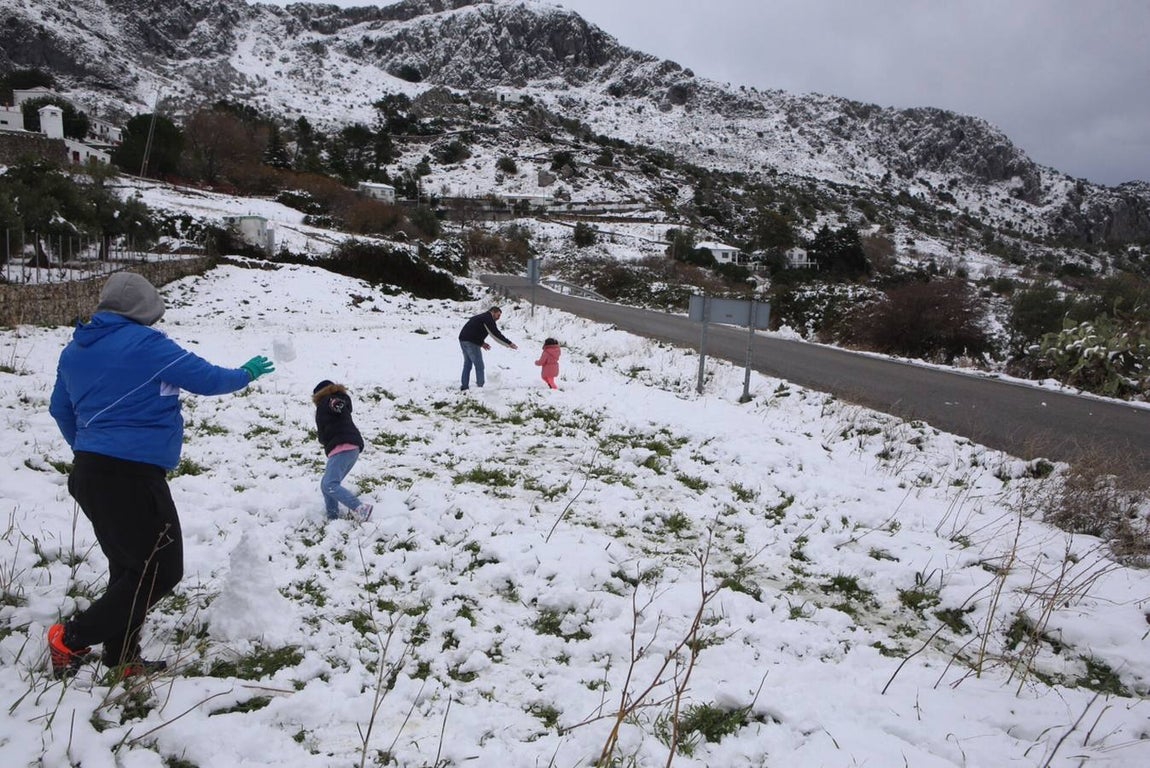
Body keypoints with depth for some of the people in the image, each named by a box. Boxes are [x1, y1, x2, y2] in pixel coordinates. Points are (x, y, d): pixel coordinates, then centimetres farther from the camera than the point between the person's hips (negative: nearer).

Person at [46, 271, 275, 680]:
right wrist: (245, 374, 13)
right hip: (132, 477, -9)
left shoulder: (75, 349, 13)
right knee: (162, 571, 0)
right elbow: (207, 379, -6)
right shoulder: (146, 344, -12)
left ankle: (122, 658, 22)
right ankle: (72, 639, 2)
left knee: (129, 567, 18)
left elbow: (60, 408, 24)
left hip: (88, 473, 9)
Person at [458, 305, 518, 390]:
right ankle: (480, 386, -3)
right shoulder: (488, 319, -5)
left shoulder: (481, 317, 25)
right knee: (479, 366, -3)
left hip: (463, 339, 9)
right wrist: (509, 343, -13)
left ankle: (464, 386, 19)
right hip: (471, 342, -9)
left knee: (467, 364, 17)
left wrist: (481, 343, 17)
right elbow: (496, 334, -13)